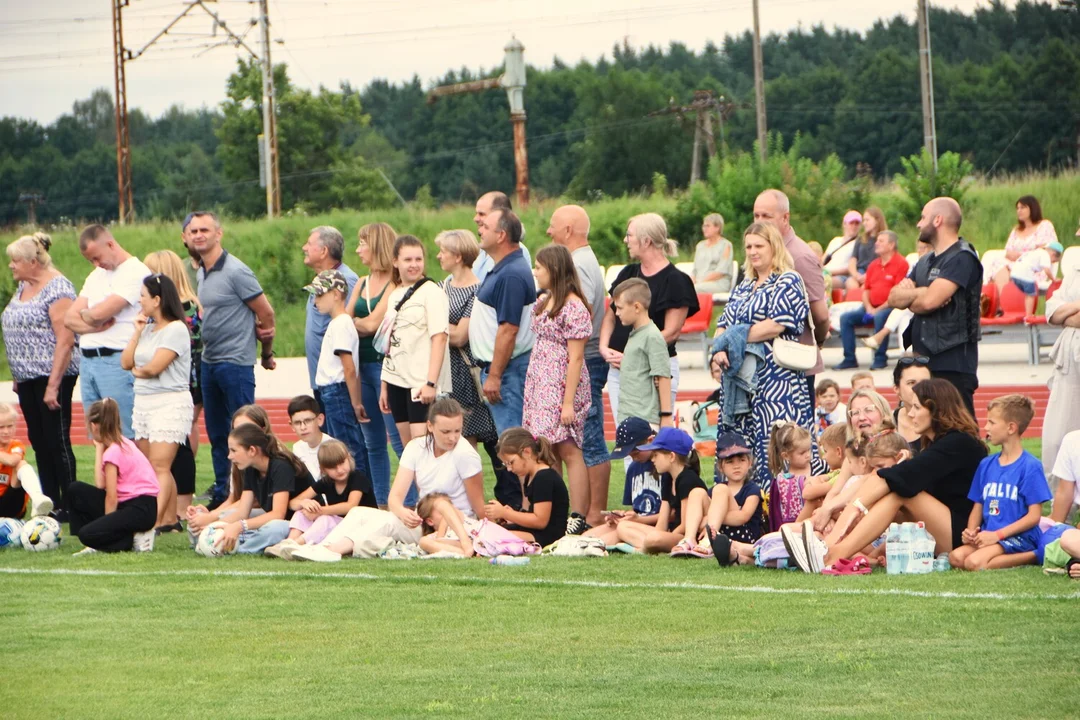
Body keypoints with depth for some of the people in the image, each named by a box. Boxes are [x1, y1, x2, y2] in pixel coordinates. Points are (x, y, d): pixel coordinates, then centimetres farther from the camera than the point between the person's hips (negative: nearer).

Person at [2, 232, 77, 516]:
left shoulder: (57, 288, -14)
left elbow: (65, 340, -19)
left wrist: (53, 385, -21)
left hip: (52, 376, -9)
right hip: (27, 378, 9)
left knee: (57, 442, -5)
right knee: (39, 442, 10)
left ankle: (69, 507, -1)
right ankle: (49, 505, 14)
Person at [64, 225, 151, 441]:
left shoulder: (136, 272, -8)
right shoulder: (96, 277, 20)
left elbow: (99, 313, -16)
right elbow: (69, 318, 12)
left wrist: (84, 314, 6)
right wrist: (95, 324, -6)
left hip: (117, 362, -8)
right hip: (88, 361, 8)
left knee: (125, 438, -8)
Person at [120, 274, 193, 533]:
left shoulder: (176, 329, -10)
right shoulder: (148, 329, 15)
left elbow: (154, 367, -17)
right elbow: (126, 363, 9)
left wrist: (137, 371, 3)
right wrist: (137, 332, 4)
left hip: (170, 402, -9)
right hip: (143, 402, 9)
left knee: (160, 466, -14)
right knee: (148, 468, 5)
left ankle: (156, 521, -21)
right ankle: (171, 520, 8)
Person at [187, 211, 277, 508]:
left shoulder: (236, 272, -13)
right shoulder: (201, 272, 11)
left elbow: (266, 313, -8)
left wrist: (267, 353, 1)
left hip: (235, 362, -9)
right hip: (208, 361, 9)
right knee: (216, 433, 12)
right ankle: (222, 492, 19)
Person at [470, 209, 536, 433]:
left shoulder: (511, 276, -19)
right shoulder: (501, 270, 14)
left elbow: (508, 330, -23)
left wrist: (494, 376, -23)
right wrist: (490, 372, 19)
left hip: (508, 370, -11)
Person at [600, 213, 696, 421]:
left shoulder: (675, 281, -8)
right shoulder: (628, 274, 14)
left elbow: (671, 332, -13)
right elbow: (610, 316, 17)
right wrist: (604, 347, -2)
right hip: (618, 369, 7)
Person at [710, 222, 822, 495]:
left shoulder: (787, 282, -1)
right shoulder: (744, 288, 23)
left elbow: (776, 325, -13)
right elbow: (723, 326, 17)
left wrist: (735, 339, -11)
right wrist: (718, 351, -5)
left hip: (775, 378, -8)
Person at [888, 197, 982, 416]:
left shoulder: (962, 259, -11)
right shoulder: (925, 262, 18)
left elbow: (929, 301, -20)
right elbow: (894, 298, 9)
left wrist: (909, 299, 1)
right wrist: (919, 293, -11)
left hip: (952, 364, -9)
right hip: (923, 361, 9)